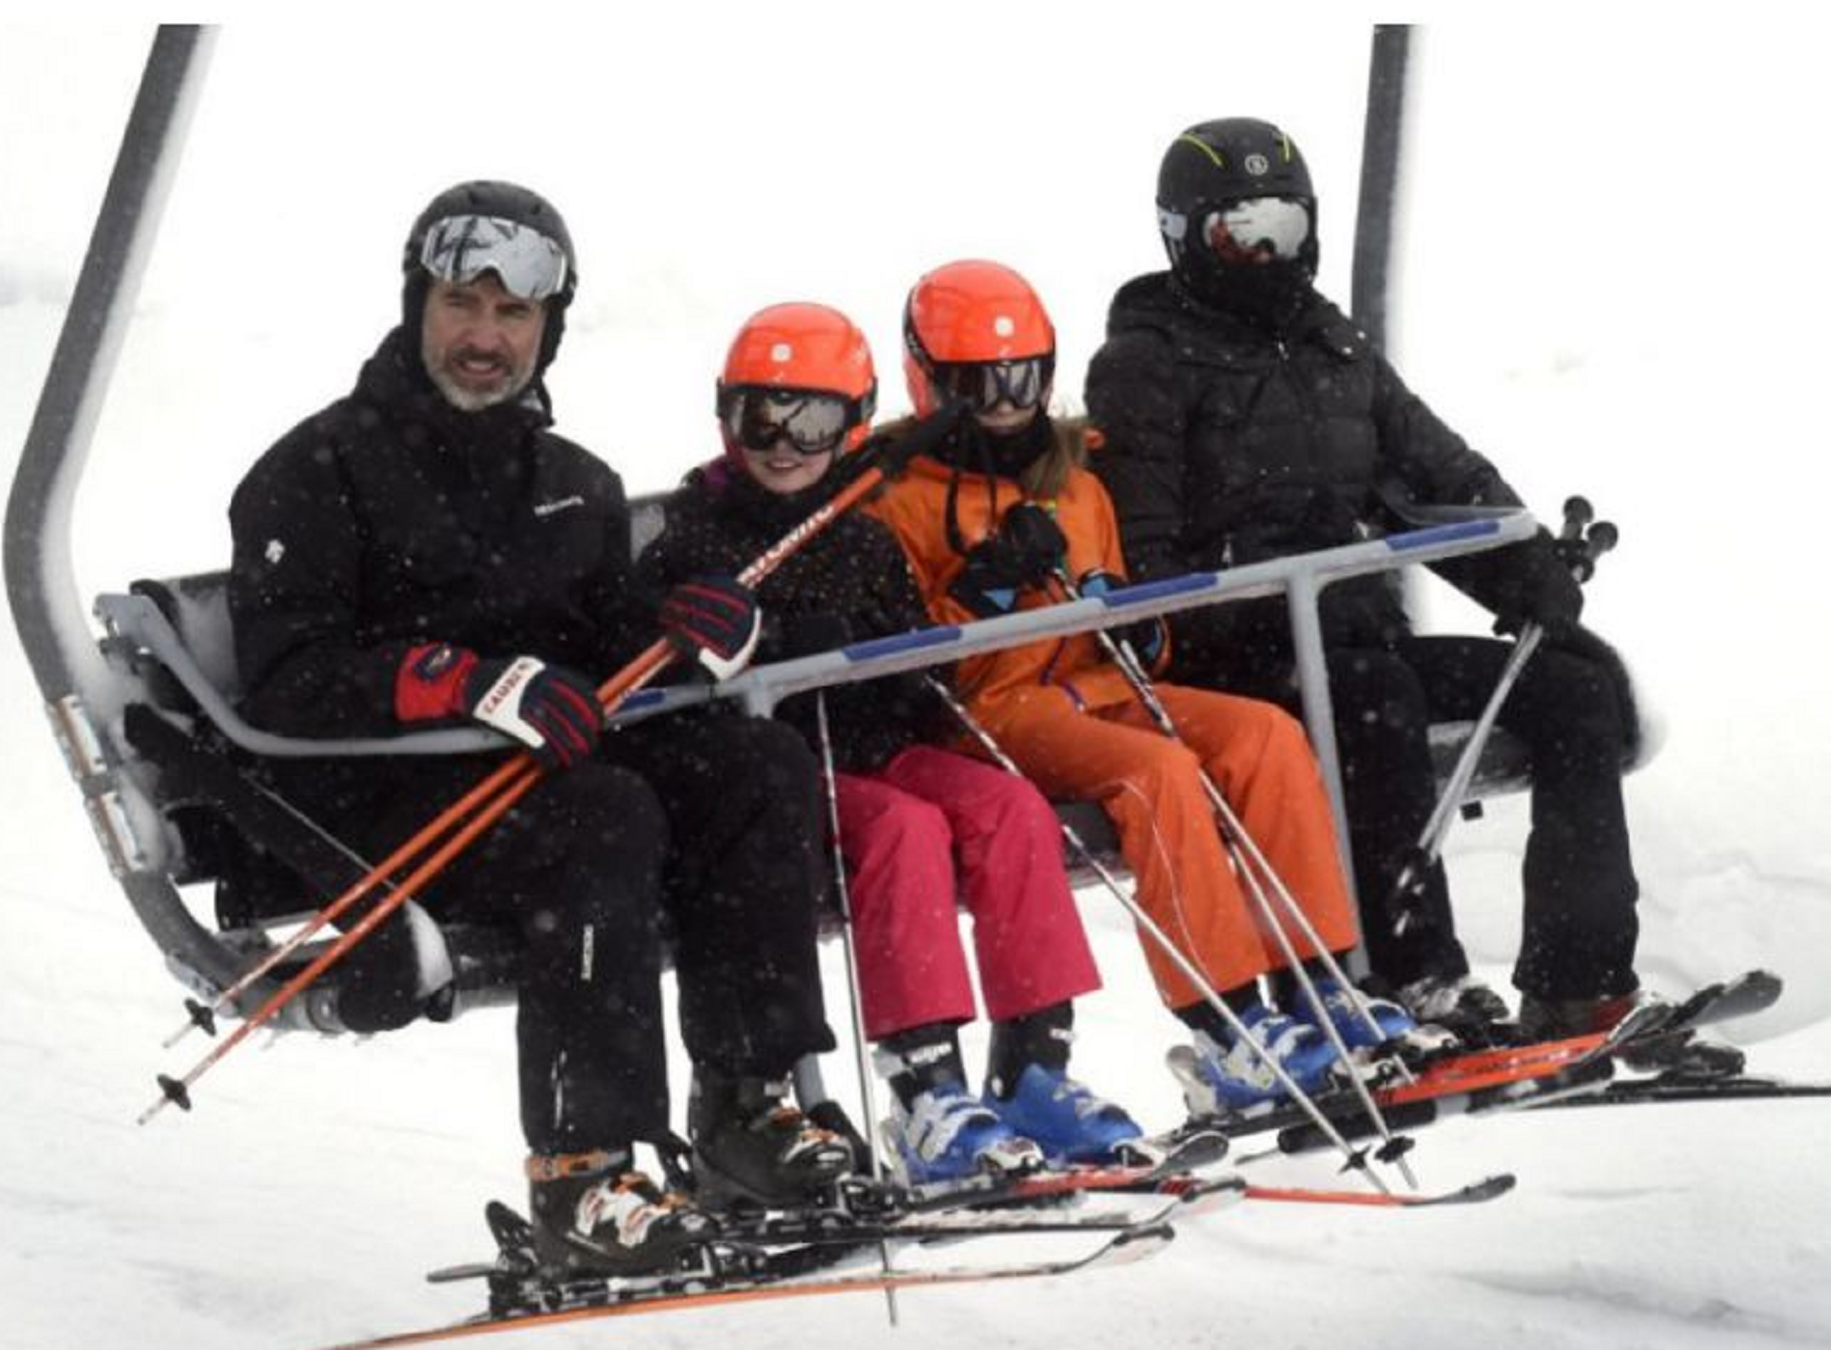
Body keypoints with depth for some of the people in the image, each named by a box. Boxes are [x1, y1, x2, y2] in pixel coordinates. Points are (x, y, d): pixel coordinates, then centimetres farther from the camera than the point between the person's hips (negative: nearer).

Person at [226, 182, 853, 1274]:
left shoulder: (575, 486, 20)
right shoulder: (319, 473, -1)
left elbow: (614, 654, 14)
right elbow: (290, 682, -13)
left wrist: (688, 636, -11)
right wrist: (474, 684, -28)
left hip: (537, 766, 6)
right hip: (373, 797, -6)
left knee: (764, 765, -15)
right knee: (604, 816, -33)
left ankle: (745, 1103, -16)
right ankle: (579, 1175, -34)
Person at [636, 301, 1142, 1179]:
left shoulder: (865, 543, 18)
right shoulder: (697, 537, 5)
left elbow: (918, 671, 18)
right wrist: (779, 656, -19)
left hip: (875, 754, 5)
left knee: (1011, 808, -22)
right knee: (905, 827, -32)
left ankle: (1032, 1068, -23)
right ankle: (925, 1094, -39)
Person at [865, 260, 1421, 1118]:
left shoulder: (1075, 486, 22)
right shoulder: (899, 498, 2)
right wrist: (985, 589, -20)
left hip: (1098, 692, 7)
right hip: (994, 716, -7)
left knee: (1266, 733, -17)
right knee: (1157, 768, -32)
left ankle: (1317, 989, -20)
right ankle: (1229, 1036, -37)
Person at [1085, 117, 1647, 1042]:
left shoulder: (1335, 353, 23)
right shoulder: (1145, 366, 1)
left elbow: (1449, 480, 20)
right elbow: (1136, 557, -8)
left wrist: (1540, 586, 3)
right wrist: (1247, 635, -23)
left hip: (1361, 642, 7)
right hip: (1236, 667, -7)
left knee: (1576, 684, -9)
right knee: (1374, 691, -37)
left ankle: (1576, 984, -16)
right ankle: (1416, 982, -41)